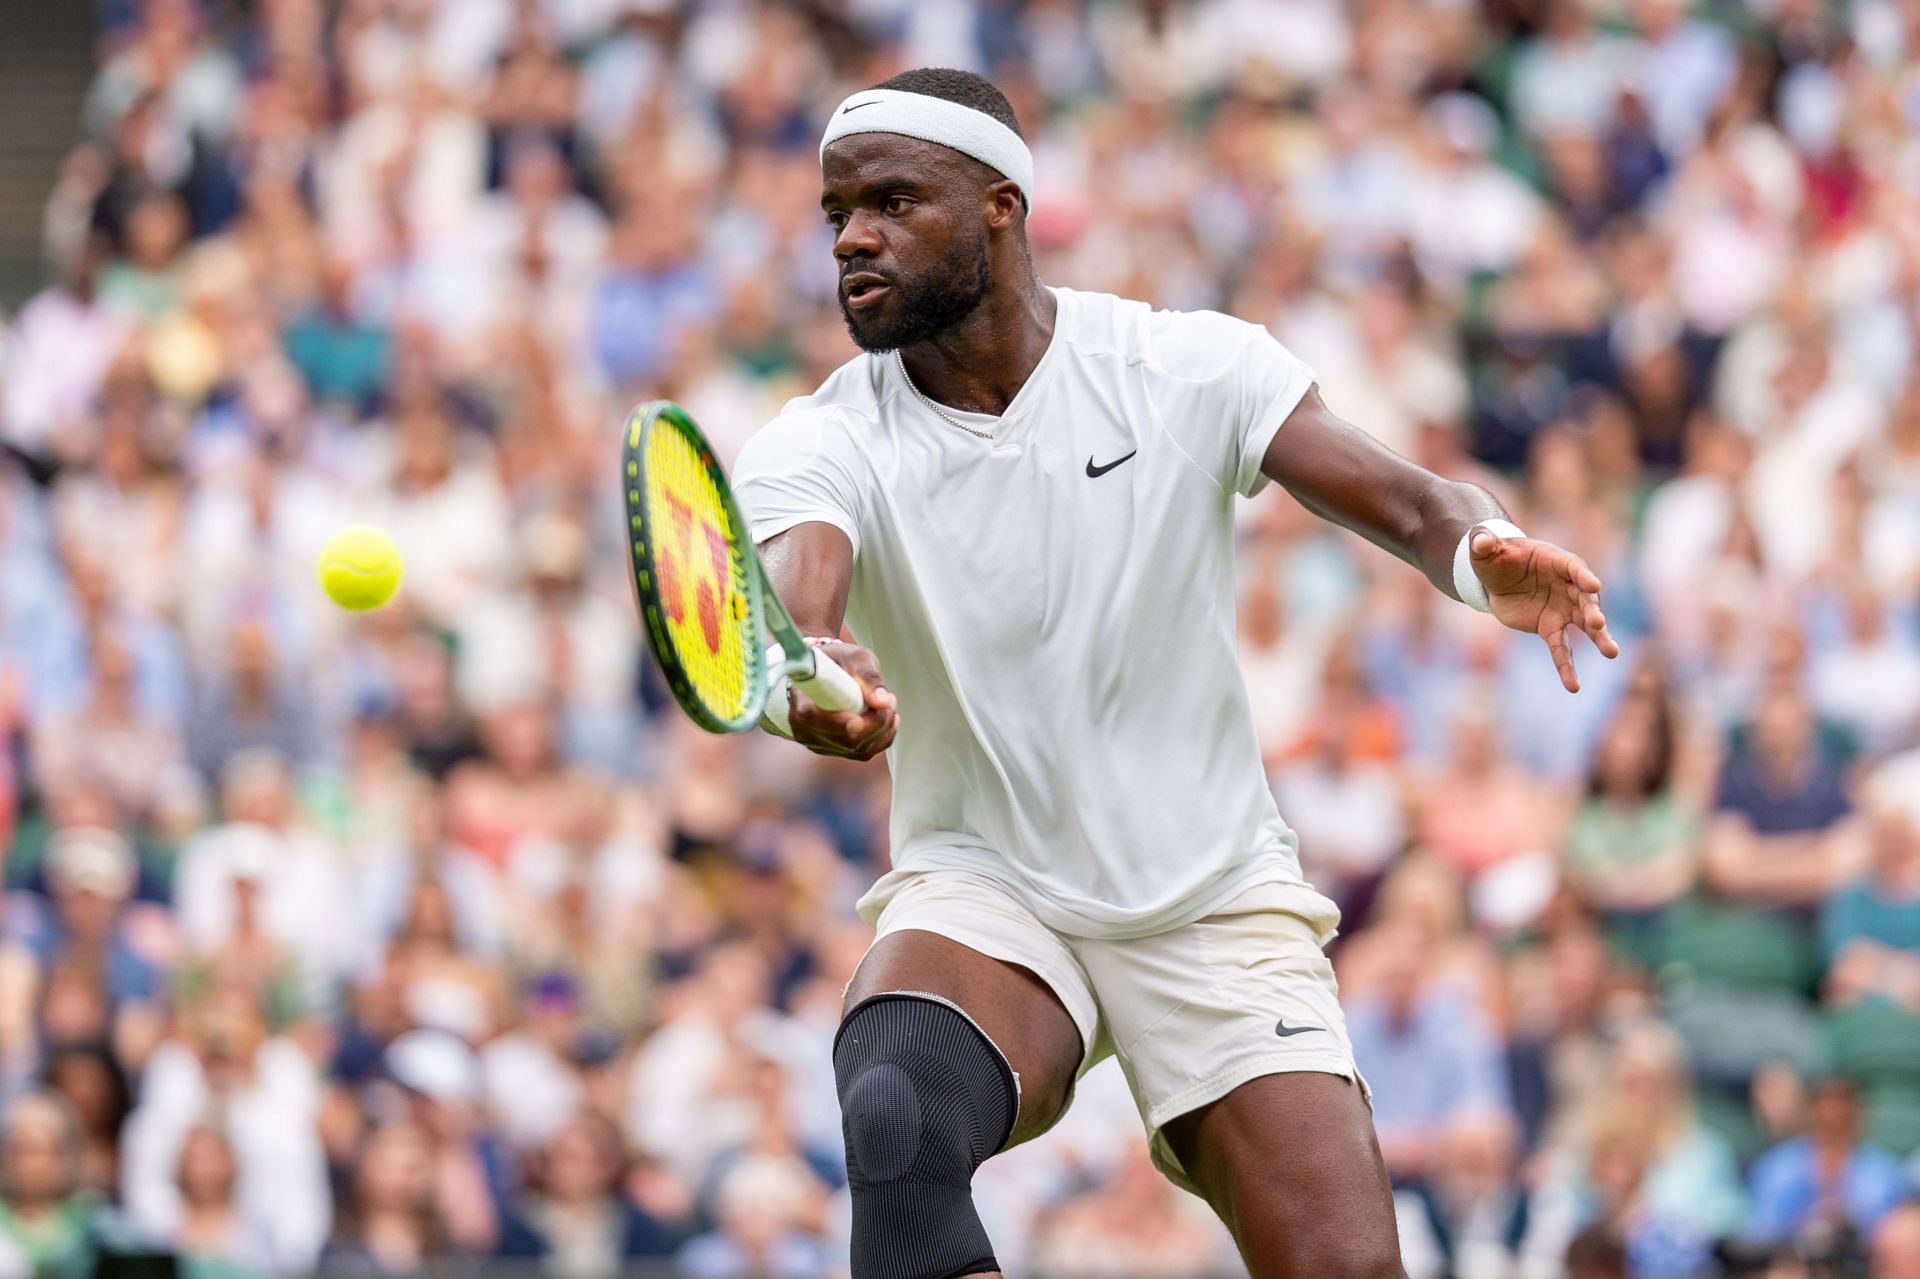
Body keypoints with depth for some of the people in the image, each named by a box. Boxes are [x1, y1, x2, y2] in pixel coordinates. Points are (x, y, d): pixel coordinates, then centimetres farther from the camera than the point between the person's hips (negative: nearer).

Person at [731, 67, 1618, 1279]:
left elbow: (1405, 500, -13)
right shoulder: (825, 443, -7)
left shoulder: (1193, 370, -6)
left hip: (1216, 904, 0)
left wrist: (1485, 553, -38)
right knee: (897, 1119, -34)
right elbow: (791, 602, -27)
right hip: (981, 893, 0)